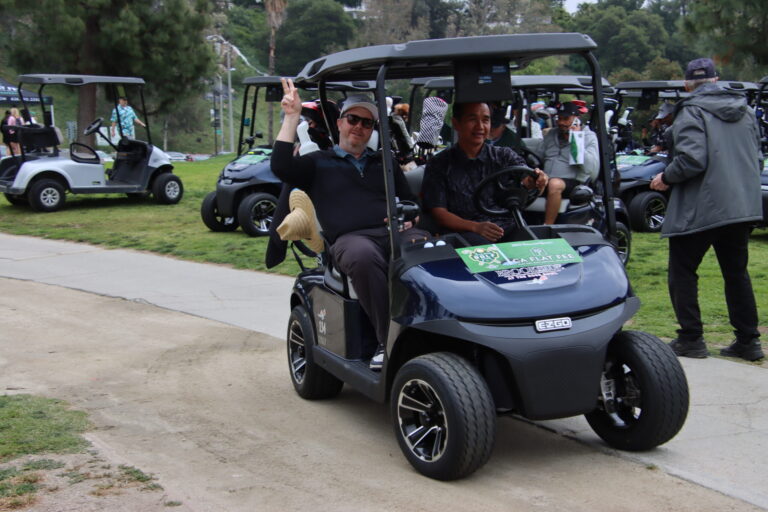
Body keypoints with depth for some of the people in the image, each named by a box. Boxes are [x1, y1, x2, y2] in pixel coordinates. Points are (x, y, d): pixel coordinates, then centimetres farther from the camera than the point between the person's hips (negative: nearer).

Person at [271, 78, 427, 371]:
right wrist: (291, 117, 4)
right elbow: (281, 167, 4)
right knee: (364, 257, -41)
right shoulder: (318, 163, 23)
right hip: (350, 238, -2)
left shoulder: (384, 164, 32)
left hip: (396, 232, 3)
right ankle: (388, 341, -34)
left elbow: (410, 201, 29)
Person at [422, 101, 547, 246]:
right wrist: (475, 227, -17)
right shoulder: (439, 165, 8)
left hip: (508, 228, 3)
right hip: (467, 231, -2)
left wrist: (538, 181, -30)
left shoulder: (504, 156, 16)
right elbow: (439, 213, 1)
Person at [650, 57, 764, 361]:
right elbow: (757, 160, 16)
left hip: (700, 208, -6)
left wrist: (666, 178, -5)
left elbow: (691, 160, -21)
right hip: (743, 207, 7)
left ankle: (691, 339, 6)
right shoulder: (745, 112, 12)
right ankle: (748, 341, 15)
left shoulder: (691, 111, -9)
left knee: (682, 272, 6)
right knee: (737, 273, 14)